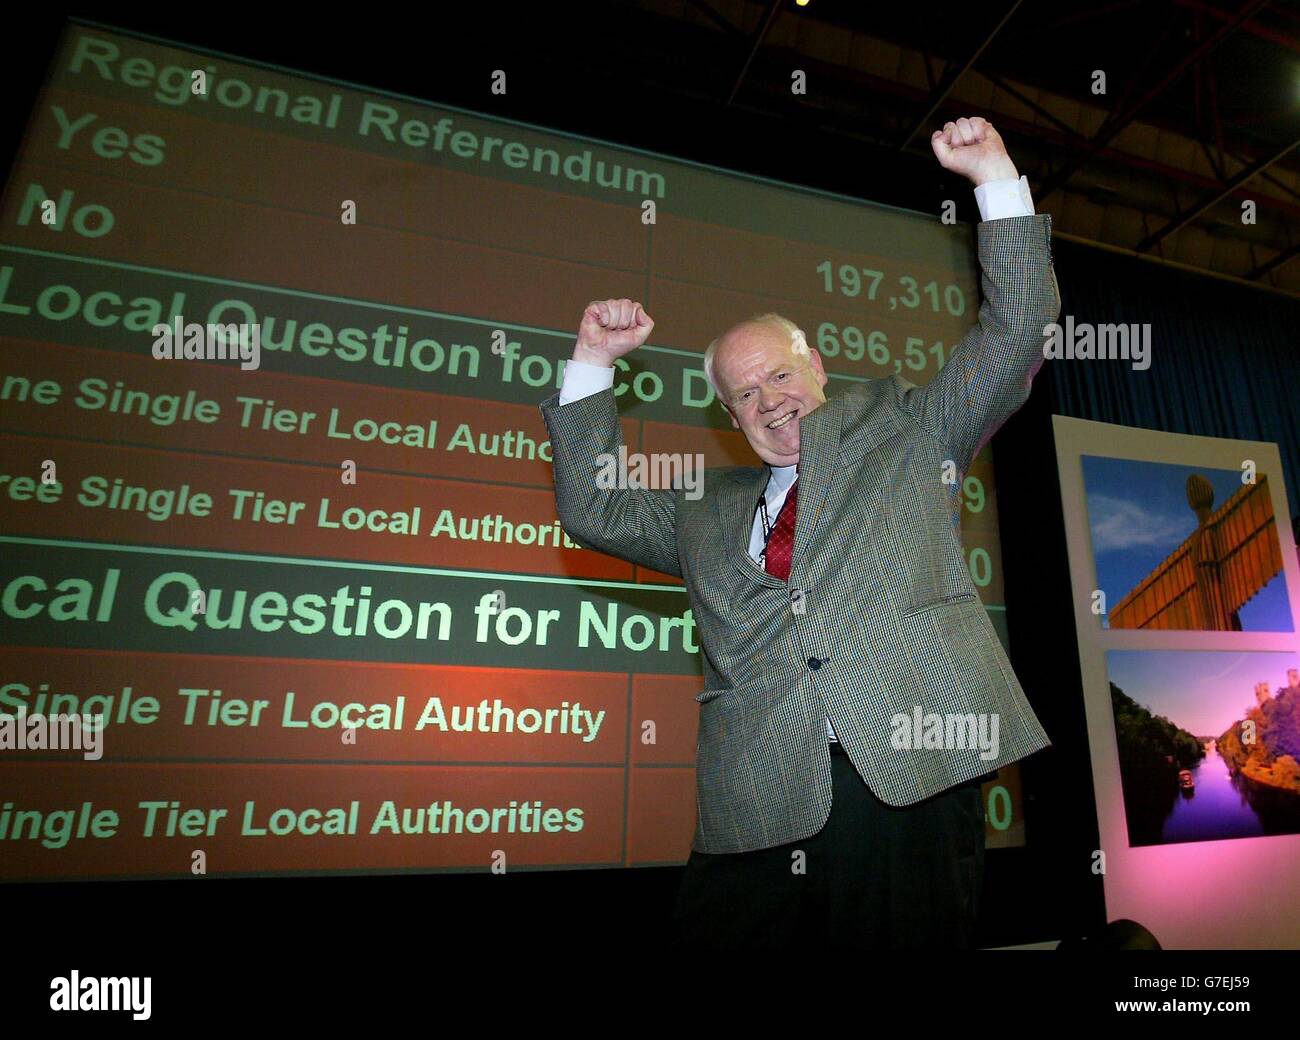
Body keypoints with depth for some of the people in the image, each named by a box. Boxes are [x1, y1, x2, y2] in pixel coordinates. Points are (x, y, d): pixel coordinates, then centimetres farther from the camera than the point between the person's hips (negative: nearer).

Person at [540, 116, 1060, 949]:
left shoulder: (902, 429, 16)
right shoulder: (708, 512, 20)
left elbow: (1016, 330, 13)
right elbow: (595, 509, 20)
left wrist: (996, 178, 5)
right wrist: (594, 363, 16)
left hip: (912, 786, -1)